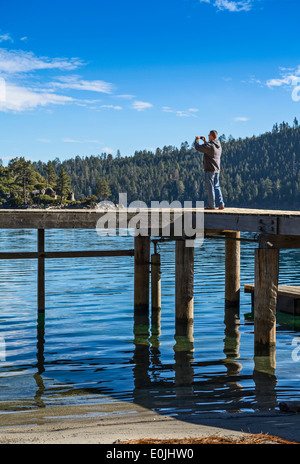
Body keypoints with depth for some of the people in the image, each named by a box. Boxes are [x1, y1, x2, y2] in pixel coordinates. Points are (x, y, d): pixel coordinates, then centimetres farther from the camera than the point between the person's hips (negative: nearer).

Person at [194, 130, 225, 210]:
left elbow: (198, 147, -16)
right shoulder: (219, 146, 9)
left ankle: (211, 205, 2)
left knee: (210, 187, -1)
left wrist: (197, 140, 2)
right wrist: (205, 142, 26)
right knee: (216, 187, 12)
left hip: (210, 170, -8)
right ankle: (221, 205, 9)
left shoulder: (209, 145, -18)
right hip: (217, 169, 8)